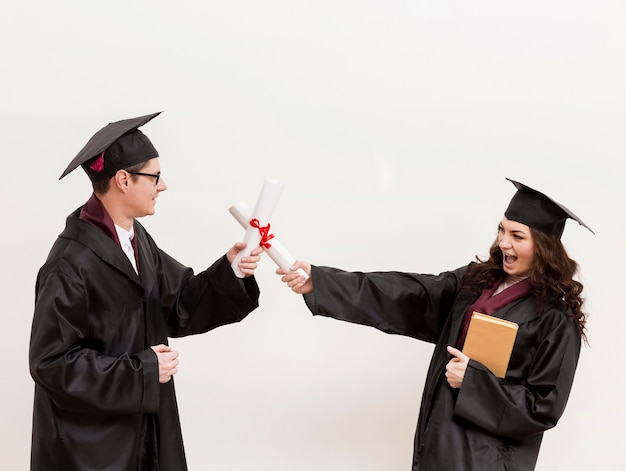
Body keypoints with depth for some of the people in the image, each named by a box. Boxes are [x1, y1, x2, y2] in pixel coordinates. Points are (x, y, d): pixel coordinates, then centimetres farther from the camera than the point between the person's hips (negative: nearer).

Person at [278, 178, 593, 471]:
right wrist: (318, 281, -8)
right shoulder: (476, 280, 3)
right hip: (442, 440, 6)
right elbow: (406, 295, -1)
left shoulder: (557, 320, -13)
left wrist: (474, 379, -18)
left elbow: (544, 408, -14)